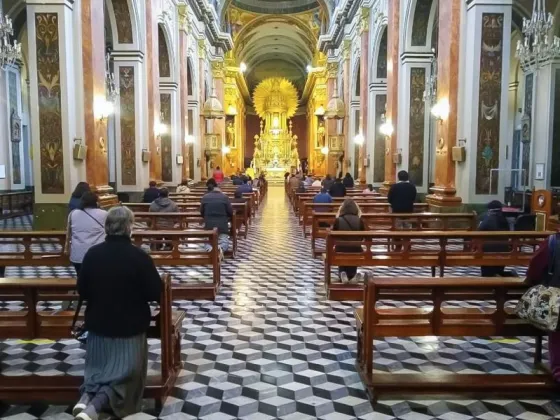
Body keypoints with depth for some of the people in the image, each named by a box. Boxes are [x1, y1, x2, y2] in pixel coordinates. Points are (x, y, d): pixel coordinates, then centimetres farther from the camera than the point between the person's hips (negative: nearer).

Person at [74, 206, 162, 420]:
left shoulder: (92, 253, -7)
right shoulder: (139, 256, -18)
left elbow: (82, 291, 2)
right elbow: (156, 293, -12)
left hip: (98, 324, 4)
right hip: (130, 326, -4)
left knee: (98, 369, 22)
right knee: (124, 374, 10)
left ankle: (86, 397, -6)